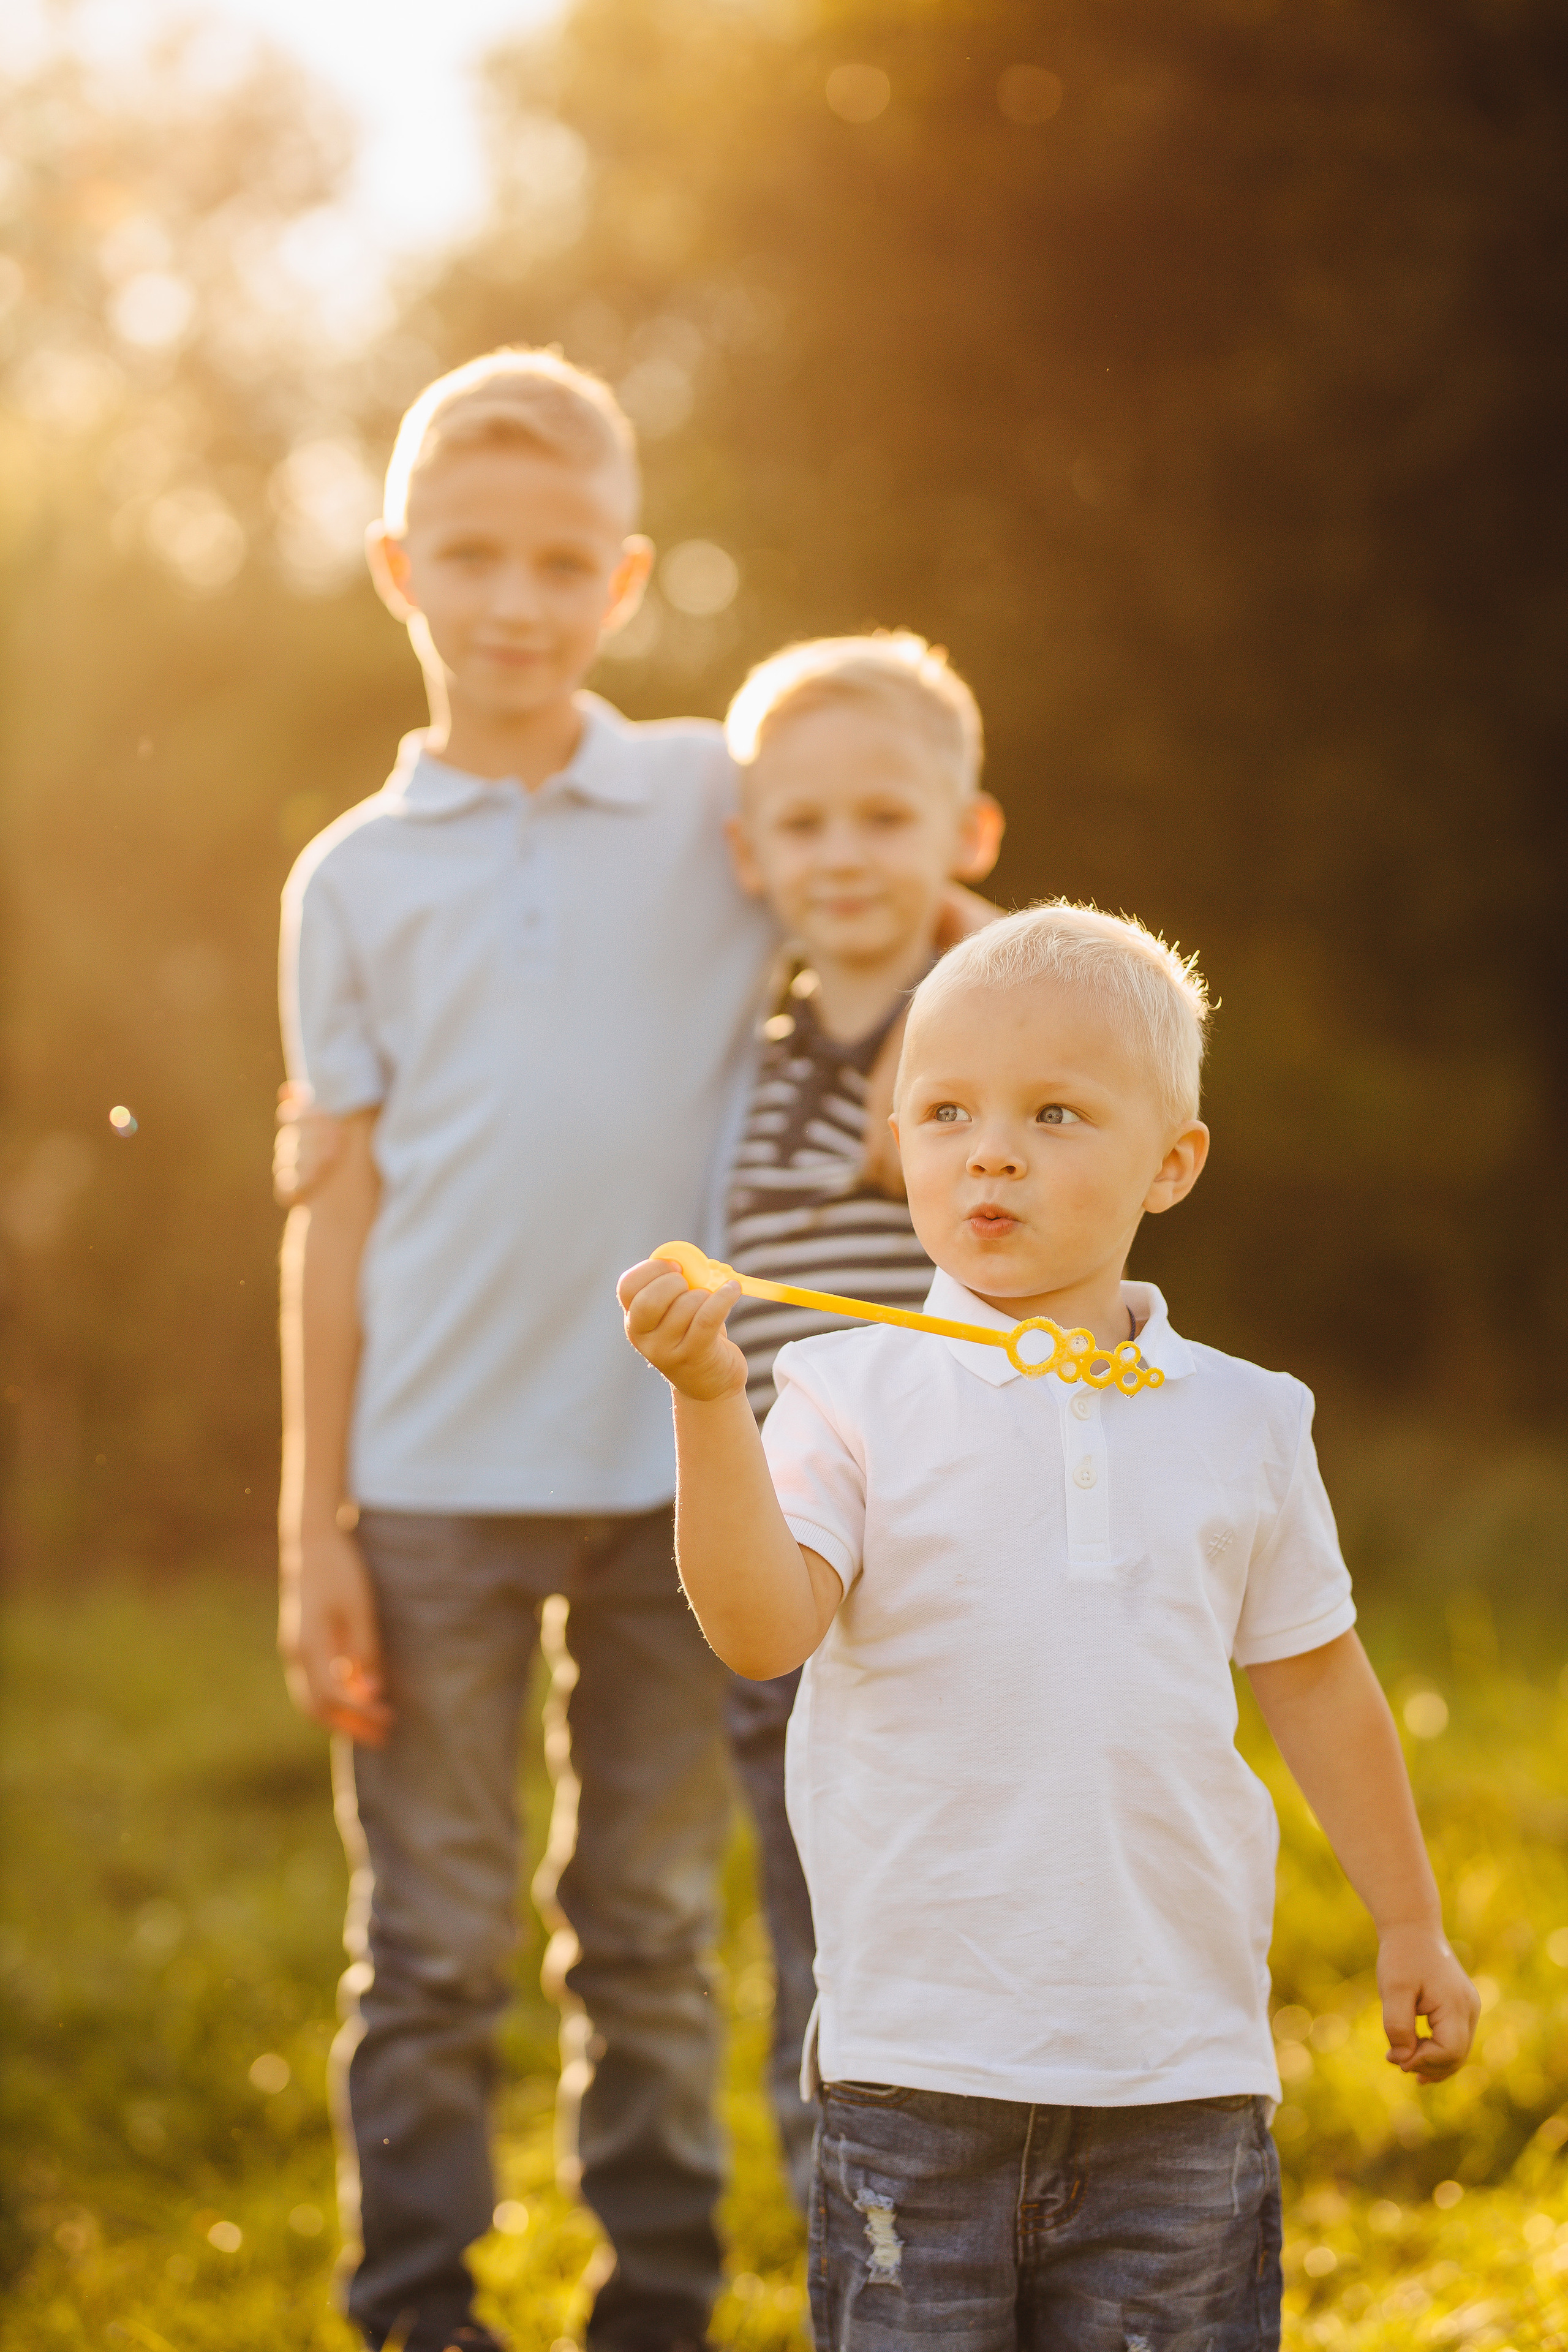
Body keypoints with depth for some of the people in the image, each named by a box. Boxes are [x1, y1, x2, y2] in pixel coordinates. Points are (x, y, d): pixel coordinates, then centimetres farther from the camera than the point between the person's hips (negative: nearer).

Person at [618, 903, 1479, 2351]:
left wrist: (1412, 1928, 20)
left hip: (1180, 2063, 2)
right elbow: (764, 1628, -17)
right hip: (920, 2055, -2)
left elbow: (1314, 1680, 16)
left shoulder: (1241, 1422, 5)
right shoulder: (854, 1398, -3)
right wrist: (711, 1403, -29)